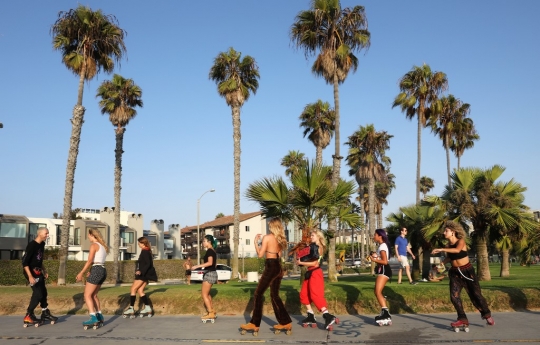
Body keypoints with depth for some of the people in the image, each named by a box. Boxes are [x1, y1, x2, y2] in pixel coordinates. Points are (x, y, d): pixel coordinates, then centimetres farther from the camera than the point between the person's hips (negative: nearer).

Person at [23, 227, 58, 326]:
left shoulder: (42, 244, 7)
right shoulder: (32, 245, -20)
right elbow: (25, 262, -23)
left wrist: (44, 271, 19)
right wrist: (30, 276, -28)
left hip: (38, 272, 9)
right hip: (31, 272, -9)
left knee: (43, 292, 15)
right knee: (38, 293, -11)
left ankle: (45, 313, 28)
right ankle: (28, 316, 0)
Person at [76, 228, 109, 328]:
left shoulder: (94, 245, -8)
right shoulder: (103, 245, 17)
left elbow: (89, 261, -15)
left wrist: (81, 273, -13)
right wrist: (91, 272, 18)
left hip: (96, 271, -9)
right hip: (103, 271, 9)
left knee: (87, 295, -4)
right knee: (93, 295, 19)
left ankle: (93, 318, -11)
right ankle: (99, 316, 20)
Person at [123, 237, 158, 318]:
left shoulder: (145, 251, -14)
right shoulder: (147, 251, 13)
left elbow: (148, 264, -23)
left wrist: (141, 271, -32)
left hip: (143, 274, -9)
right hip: (144, 274, 9)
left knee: (133, 289, -3)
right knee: (140, 291, 9)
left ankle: (131, 309, -1)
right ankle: (147, 308, 6)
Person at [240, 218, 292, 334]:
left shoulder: (267, 237, -8)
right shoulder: (280, 239, 12)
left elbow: (260, 254, -8)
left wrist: (256, 241, 3)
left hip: (270, 267, -7)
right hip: (278, 267, 7)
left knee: (258, 294, 0)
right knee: (275, 295, 15)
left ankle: (254, 324, 1)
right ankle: (286, 322, 15)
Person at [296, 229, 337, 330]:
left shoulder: (316, 247, -14)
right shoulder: (312, 246, 15)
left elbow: (314, 263, -19)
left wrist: (301, 262, -15)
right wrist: (300, 257, 4)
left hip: (315, 273, -10)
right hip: (310, 273, 10)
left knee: (315, 295, -15)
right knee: (304, 294, 12)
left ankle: (328, 316, -20)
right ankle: (311, 316, 17)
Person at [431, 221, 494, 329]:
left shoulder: (460, 241, -15)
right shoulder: (448, 245, 1)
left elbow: (457, 250, -37)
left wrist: (441, 250, -42)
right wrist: (441, 263, -4)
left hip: (467, 271, -5)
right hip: (455, 273, 5)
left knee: (475, 295, 2)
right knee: (454, 296, -6)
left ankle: (487, 315, 24)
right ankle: (462, 319, 3)